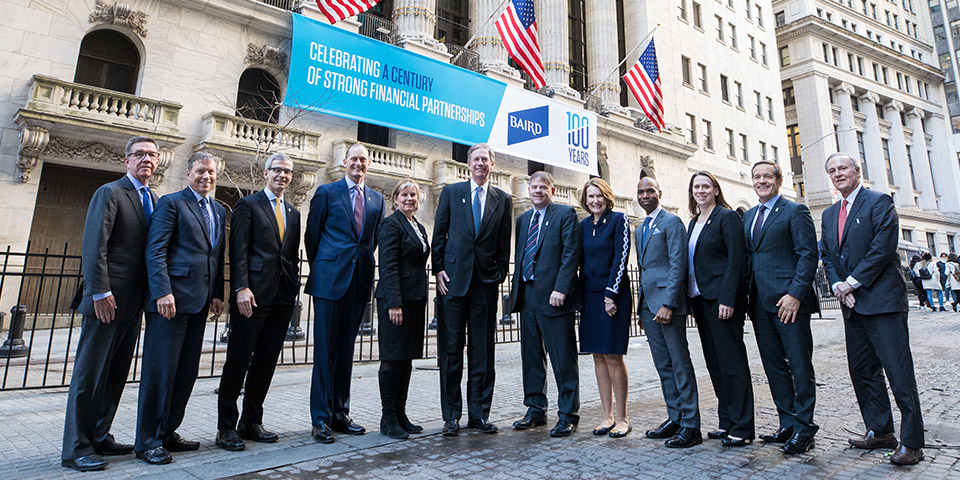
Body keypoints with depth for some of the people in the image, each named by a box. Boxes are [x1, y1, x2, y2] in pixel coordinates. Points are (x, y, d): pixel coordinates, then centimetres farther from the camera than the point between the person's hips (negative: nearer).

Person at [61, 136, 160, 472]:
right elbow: (94, 246, -13)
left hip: (134, 302, 7)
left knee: (116, 374, 14)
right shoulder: (110, 193, -6)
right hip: (108, 300, -7)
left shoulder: (154, 199, 15)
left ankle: (99, 437, 25)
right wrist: (100, 292, -19)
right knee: (90, 373, 1)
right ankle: (76, 449, 11)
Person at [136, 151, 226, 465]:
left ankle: (167, 432, 24)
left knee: (187, 371, 11)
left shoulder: (219, 210, 18)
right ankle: (148, 441, 12)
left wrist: (217, 294, 10)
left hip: (200, 300, 7)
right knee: (160, 369, 0)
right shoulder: (171, 203, -2)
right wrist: (163, 292, -18)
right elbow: (155, 250, -9)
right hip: (171, 298, -7)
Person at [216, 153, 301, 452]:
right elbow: (238, 249, -7)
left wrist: (294, 289, 10)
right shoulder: (247, 205, 2)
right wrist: (241, 287, -16)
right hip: (253, 293, -5)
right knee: (238, 360, 1)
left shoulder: (293, 213, 18)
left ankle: (251, 422, 22)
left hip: (283, 295, 6)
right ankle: (226, 427, 13)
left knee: (266, 361, 10)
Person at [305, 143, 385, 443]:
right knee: (325, 349, -1)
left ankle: (340, 414, 21)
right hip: (330, 280, -4)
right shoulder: (327, 192, 2)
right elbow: (312, 234, 4)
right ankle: (321, 419, 8)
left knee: (346, 349, 11)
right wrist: (319, 269, 6)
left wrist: (364, 263, 10)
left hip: (359, 281, 4)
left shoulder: (377, 199, 13)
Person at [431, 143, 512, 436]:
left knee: (483, 351, 6)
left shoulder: (503, 200, 12)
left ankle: (479, 413, 18)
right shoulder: (451, 192, 9)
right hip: (454, 279, -1)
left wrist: (500, 275, 1)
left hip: (486, 281, 1)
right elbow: (439, 235, 6)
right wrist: (438, 269, -3)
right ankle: (451, 415, 14)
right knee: (451, 348, 3)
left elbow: (504, 244, 10)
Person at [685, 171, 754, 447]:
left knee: (732, 361, -3)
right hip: (700, 298, 8)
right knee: (714, 362, 12)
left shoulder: (727, 217, -5)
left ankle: (742, 428, 7)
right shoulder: (694, 222, 17)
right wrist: (691, 299, 11)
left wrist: (727, 299, -20)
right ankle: (727, 423, 22)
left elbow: (736, 259, -13)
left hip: (721, 298, -8)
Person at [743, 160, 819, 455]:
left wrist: (795, 294, -18)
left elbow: (808, 255, -9)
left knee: (800, 366, 2)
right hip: (760, 303, 6)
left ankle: (803, 429, 13)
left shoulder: (795, 211, -1)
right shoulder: (748, 216, 18)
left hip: (788, 300, -6)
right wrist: (748, 297, 9)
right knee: (774, 367, 11)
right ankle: (788, 425, 21)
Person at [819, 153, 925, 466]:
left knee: (899, 373, -4)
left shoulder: (879, 202, -3)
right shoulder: (829, 214, 17)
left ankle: (911, 442, 6)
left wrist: (852, 282, -13)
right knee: (863, 372, 11)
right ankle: (880, 432, 22)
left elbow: (883, 248, -13)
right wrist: (837, 286, -2)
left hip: (882, 299, -7)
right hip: (852, 304, 7)